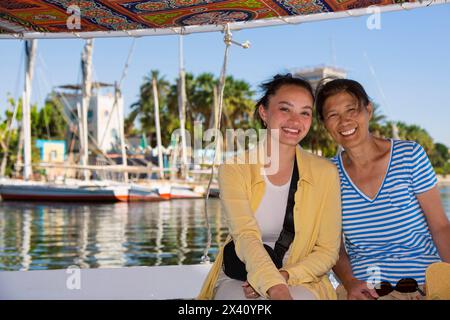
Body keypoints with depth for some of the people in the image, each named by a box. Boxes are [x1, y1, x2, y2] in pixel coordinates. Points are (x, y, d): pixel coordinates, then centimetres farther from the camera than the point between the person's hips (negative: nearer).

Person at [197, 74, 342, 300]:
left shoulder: (325, 173, -2)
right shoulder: (235, 167, -6)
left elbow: (328, 251, 1)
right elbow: (245, 236, -21)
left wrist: (285, 275, -17)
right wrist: (276, 288, -37)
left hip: (300, 282, 1)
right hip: (237, 280, -1)